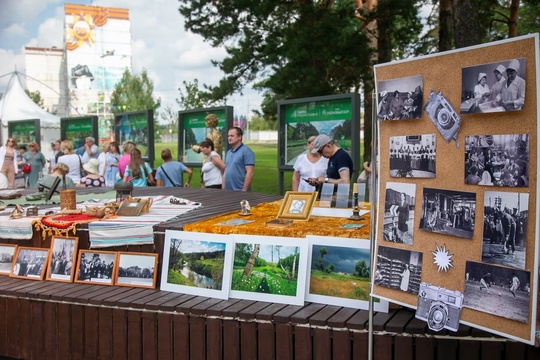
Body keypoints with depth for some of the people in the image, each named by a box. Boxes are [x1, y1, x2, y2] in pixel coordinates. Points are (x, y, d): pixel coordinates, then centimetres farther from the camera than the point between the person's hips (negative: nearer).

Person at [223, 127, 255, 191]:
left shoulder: (246, 151, -8)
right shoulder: (228, 153, 17)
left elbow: (250, 173, -14)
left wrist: (244, 190, -18)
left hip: (240, 192, -7)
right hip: (227, 192, 7)